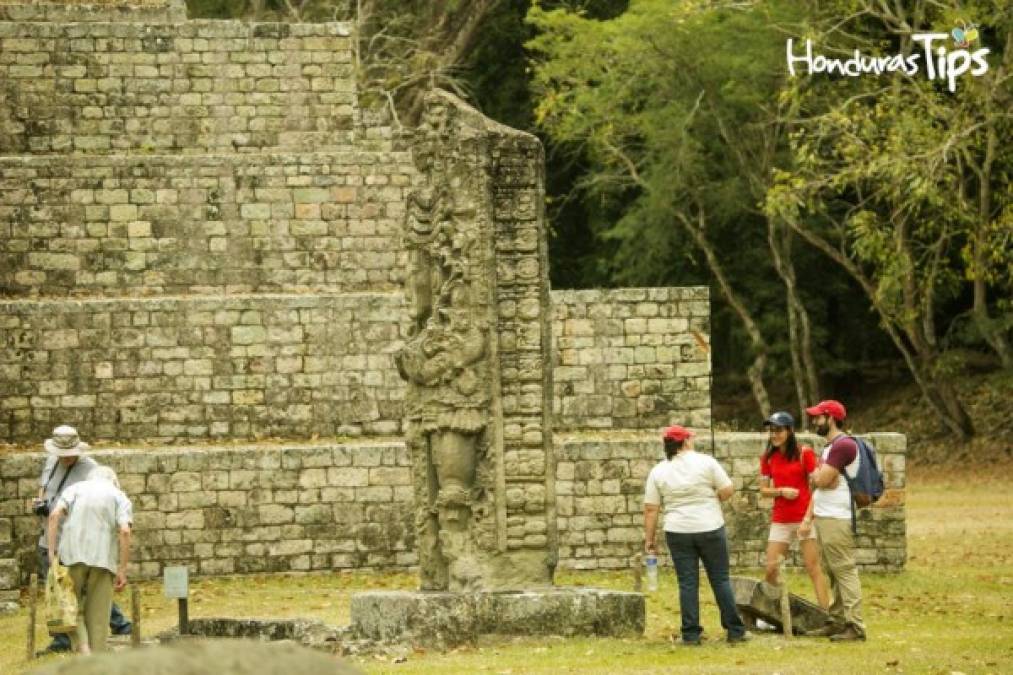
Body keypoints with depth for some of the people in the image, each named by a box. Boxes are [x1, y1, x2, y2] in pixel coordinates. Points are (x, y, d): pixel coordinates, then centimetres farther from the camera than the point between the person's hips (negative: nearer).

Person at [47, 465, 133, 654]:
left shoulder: (75, 488, 17)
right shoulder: (120, 497, 14)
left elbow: (54, 515, -1)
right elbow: (124, 531, -3)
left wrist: (51, 551, -3)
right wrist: (122, 571, -4)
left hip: (73, 555, 0)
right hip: (104, 559, 0)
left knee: (72, 608, 11)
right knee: (98, 615, 9)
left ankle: (82, 649, -11)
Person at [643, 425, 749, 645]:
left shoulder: (658, 472, 2)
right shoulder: (705, 462, -4)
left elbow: (651, 509, 1)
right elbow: (728, 489, -4)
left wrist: (649, 539, 6)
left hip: (678, 532, 1)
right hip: (710, 528, -1)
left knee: (687, 583, 5)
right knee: (720, 579, 6)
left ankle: (691, 634, 4)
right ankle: (735, 630, 9)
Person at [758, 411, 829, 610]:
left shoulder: (804, 453, -6)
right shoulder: (768, 457, 7)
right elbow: (764, 489, 9)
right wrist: (782, 491, -12)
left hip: (804, 518, -4)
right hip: (780, 520, 4)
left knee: (813, 569, -6)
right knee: (771, 569, 2)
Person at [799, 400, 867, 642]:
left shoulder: (843, 445, -14)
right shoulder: (829, 447, 19)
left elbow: (821, 480, -19)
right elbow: (818, 485, 21)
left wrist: (816, 473, 4)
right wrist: (808, 517, 16)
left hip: (837, 520, -10)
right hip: (823, 519, 10)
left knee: (845, 572, -11)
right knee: (832, 574, 12)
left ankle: (855, 626, -13)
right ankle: (837, 621, 17)